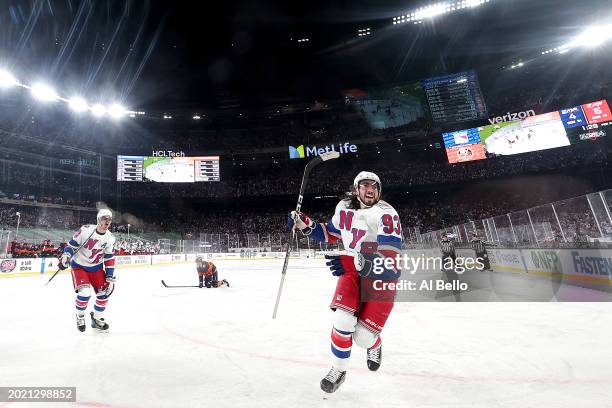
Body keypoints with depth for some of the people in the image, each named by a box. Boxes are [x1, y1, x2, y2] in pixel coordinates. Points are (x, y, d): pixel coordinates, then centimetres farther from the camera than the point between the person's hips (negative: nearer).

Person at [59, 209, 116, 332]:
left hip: (96, 267, 4)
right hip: (79, 265, -4)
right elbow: (72, 243, -8)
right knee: (85, 292, -19)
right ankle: (80, 316, 11)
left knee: (104, 291, -1)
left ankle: (97, 318, 20)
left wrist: (110, 277, -3)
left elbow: (109, 259, -1)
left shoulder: (110, 238, -7)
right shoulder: (86, 230, -19)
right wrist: (66, 255, -24)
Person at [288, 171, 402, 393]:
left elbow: (389, 256, -30)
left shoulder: (386, 213, -20)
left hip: (383, 276, -3)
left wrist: (357, 263, -44)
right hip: (353, 268, 3)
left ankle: (374, 345, 34)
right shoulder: (344, 208, -1)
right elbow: (330, 234, 14)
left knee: (363, 336, -6)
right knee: (343, 321, -16)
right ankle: (338, 370, 14)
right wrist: (304, 224, 0)